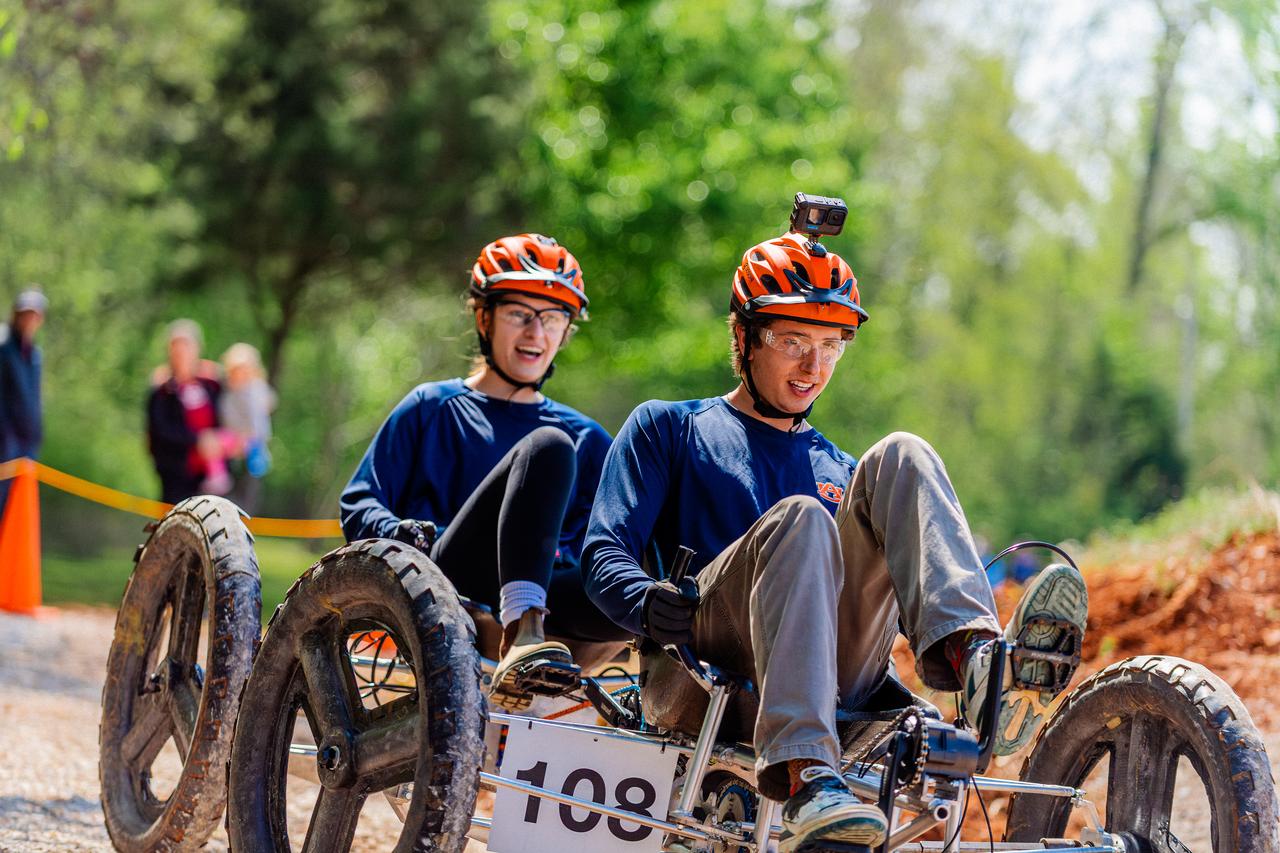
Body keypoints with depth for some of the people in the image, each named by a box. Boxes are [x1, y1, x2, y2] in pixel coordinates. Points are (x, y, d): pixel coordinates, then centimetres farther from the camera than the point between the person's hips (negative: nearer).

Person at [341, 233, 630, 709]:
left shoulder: (586, 439, 24)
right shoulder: (433, 408, 17)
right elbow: (357, 507, 12)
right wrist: (398, 531, -11)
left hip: (540, 603, 2)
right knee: (547, 447, -28)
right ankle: (521, 632, -45)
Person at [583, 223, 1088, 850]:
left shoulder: (841, 471, 33)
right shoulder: (667, 428, 22)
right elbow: (605, 552, 9)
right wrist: (648, 603, -14)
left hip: (844, 668, 3)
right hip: (720, 651, -3)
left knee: (899, 459, -15)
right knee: (799, 518, -34)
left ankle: (973, 652, -42)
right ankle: (804, 776, -53)